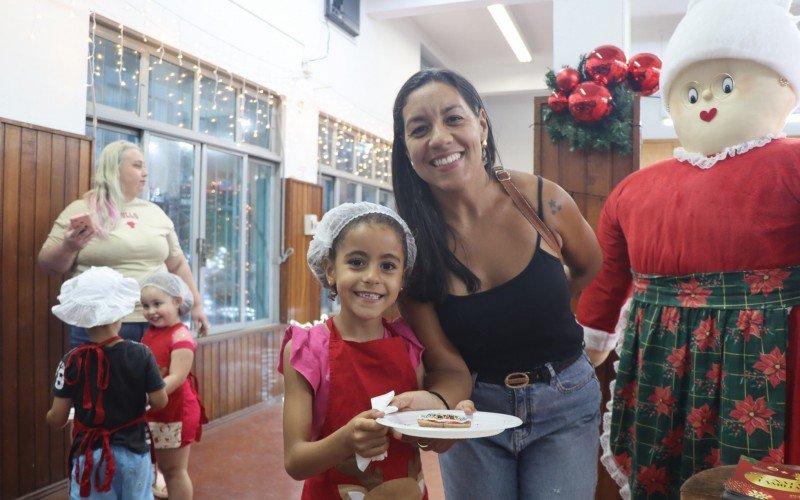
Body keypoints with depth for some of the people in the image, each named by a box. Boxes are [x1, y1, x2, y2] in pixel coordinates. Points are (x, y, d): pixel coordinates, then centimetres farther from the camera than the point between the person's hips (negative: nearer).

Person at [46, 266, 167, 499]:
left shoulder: (72, 361, -13)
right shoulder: (141, 354, -14)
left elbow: (57, 418, -7)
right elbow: (160, 401, -10)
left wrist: (50, 416, 16)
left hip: (90, 454, 0)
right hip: (132, 451, 0)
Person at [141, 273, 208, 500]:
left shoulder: (181, 336, -18)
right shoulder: (149, 333, 7)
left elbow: (176, 378, -26)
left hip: (176, 412, -8)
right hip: (154, 412, 8)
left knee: (175, 469, 4)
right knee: (164, 467, 20)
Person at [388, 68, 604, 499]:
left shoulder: (543, 201, -16)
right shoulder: (409, 241, -17)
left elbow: (590, 271, 6)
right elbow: (446, 363, -15)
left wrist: (533, 314, 5)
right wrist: (435, 403, -35)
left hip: (563, 406, 0)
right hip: (472, 408, 0)